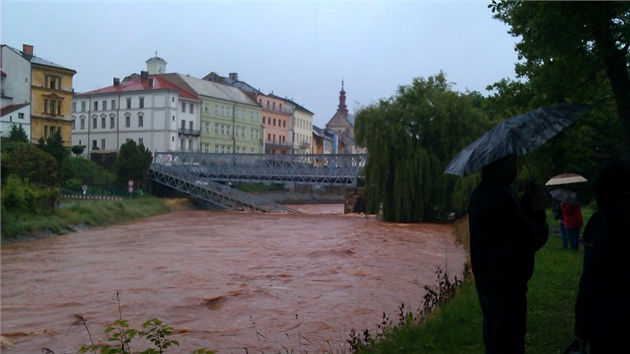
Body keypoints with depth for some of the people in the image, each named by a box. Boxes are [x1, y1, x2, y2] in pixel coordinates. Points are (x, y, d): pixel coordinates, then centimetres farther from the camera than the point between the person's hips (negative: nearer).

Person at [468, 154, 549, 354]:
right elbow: (532, 240, -19)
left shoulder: (479, 194, 7)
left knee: (493, 336, 21)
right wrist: (538, 212, -4)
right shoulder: (503, 197, -23)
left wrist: (527, 203, 6)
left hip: (485, 278, 9)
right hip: (506, 281, -9)